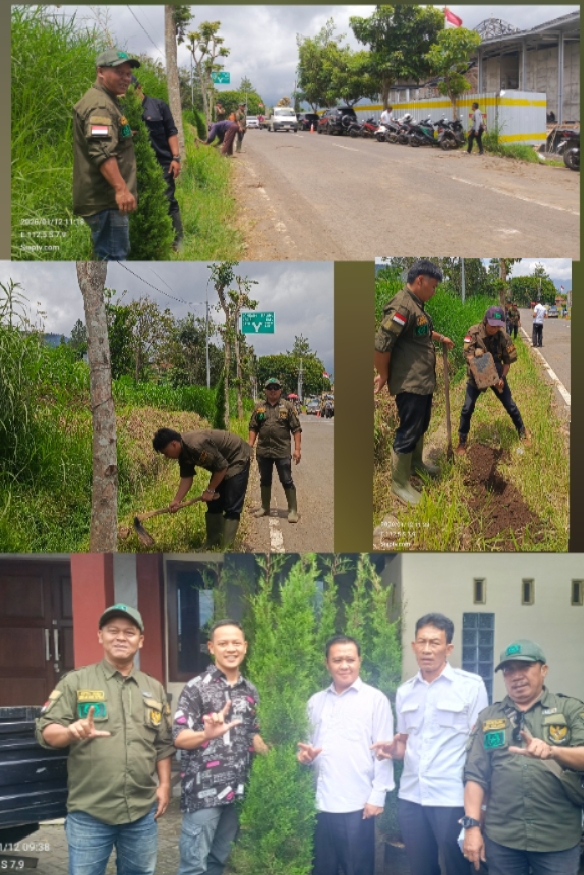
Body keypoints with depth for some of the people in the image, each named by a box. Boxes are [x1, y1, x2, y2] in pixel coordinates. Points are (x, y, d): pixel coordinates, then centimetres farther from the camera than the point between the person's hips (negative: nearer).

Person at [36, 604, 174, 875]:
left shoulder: (154, 688, 12)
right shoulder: (75, 682, -1)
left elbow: (163, 744, 17)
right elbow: (45, 730, -5)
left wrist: (164, 784, 9)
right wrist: (72, 731, -25)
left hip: (143, 811, 4)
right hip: (89, 812, -3)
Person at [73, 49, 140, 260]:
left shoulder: (107, 102, 21)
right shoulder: (99, 105, -16)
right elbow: (102, 152, -29)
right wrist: (121, 188, -37)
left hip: (109, 197, 11)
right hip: (106, 199, -11)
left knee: (113, 254, 19)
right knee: (113, 256, -12)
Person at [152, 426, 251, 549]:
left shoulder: (197, 445, -35)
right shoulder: (183, 452, -5)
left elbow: (222, 466, -29)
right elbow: (186, 477, 1)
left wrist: (210, 490, -18)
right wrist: (176, 501, -8)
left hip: (237, 459, -10)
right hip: (221, 462, 10)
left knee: (231, 507, -12)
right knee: (213, 504, 10)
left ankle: (225, 547, -12)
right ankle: (212, 544, 16)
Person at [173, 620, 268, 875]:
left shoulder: (250, 691, 9)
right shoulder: (196, 688, -8)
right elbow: (178, 738, -13)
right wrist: (207, 734, -32)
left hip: (236, 791, 6)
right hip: (203, 792, -6)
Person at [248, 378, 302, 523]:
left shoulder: (288, 406, -1)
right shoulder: (259, 407, 7)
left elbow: (296, 429, -3)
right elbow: (253, 428, 11)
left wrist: (297, 449, -9)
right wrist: (250, 445, 1)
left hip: (282, 451, -3)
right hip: (263, 451, 3)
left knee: (287, 481, -1)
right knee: (265, 480, 15)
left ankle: (293, 510, 4)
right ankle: (265, 508, 28)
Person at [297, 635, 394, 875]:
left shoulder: (375, 699, 0)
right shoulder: (315, 701, 13)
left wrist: (377, 796, -9)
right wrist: (306, 754, -2)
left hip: (358, 804, -4)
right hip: (322, 803, 4)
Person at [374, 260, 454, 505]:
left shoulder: (417, 305, 9)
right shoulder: (401, 307, -24)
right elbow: (380, 345, -26)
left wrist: (441, 338, 33)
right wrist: (384, 376, -15)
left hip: (424, 381, 10)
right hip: (409, 384, -10)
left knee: (421, 426, 25)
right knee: (408, 432, -1)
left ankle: (416, 462, 45)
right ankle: (399, 483, 11)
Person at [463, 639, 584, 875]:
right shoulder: (488, 717, 10)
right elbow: (475, 775, 6)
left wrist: (552, 751, -29)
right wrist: (472, 825, -4)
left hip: (558, 840, -2)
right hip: (501, 837, 2)